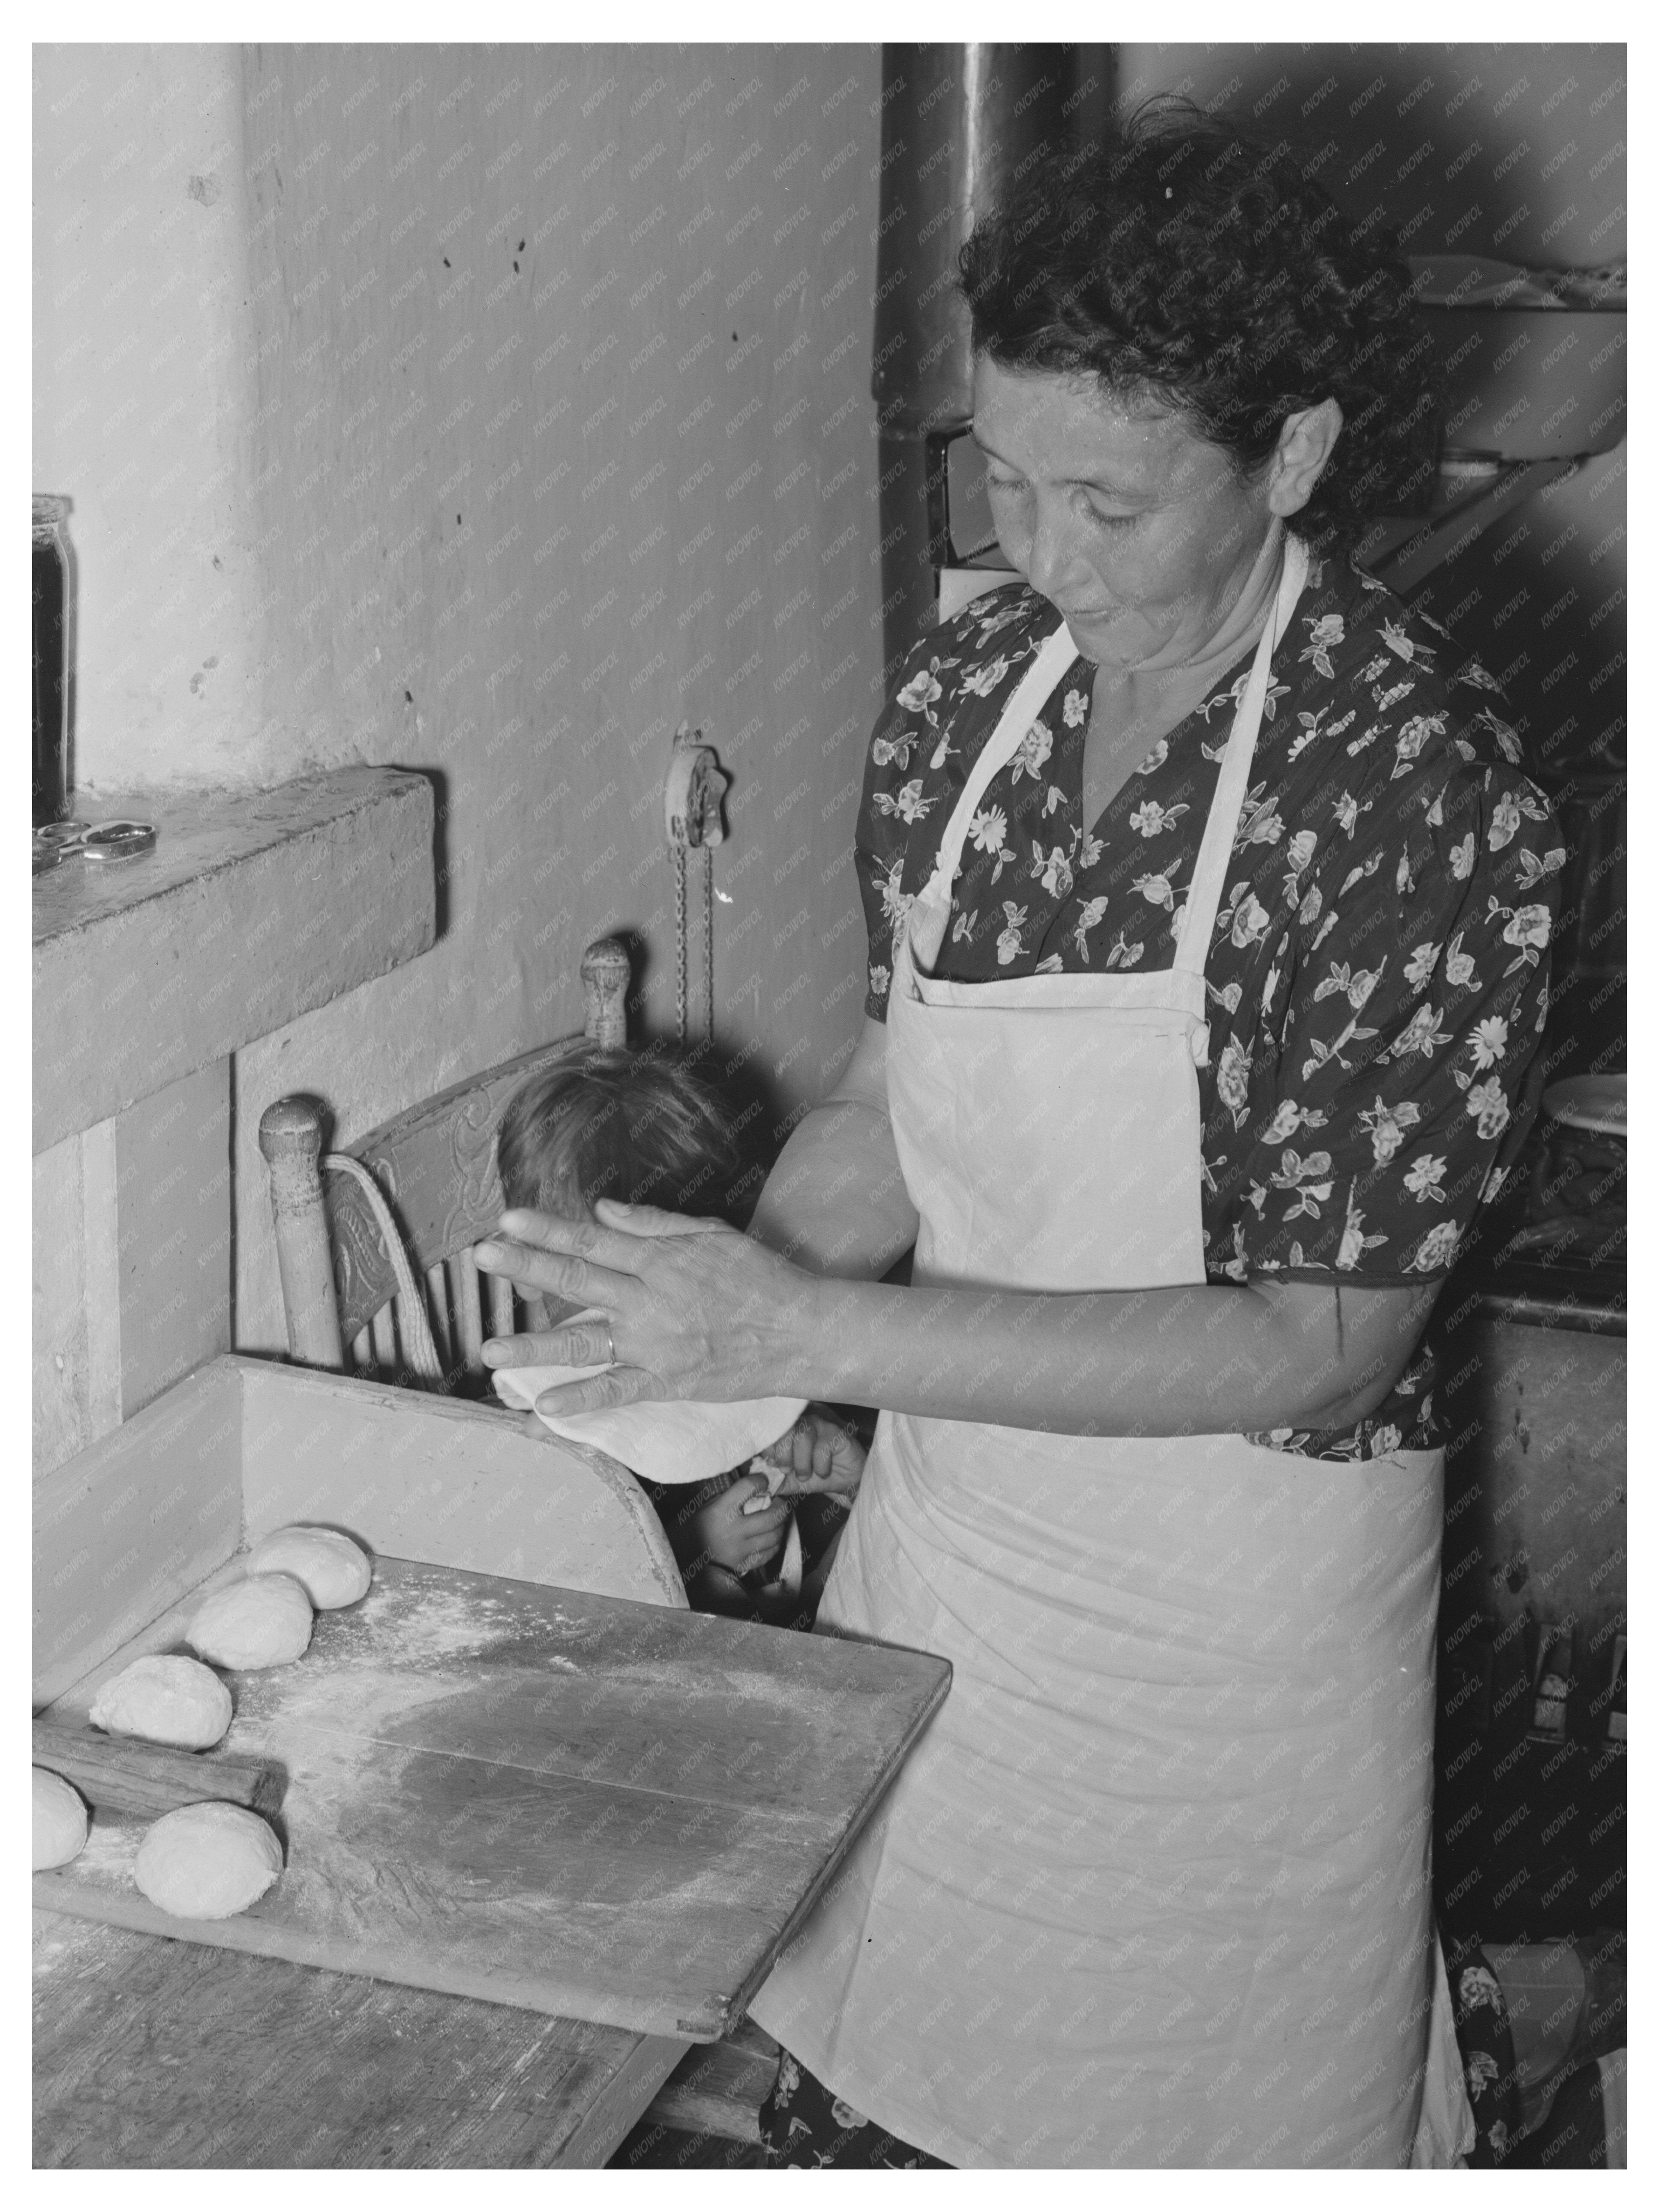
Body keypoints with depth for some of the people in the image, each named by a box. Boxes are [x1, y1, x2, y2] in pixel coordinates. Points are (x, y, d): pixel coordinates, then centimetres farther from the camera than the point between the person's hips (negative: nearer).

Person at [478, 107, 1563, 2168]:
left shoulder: (1420, 778, -21)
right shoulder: (969, 686, -3)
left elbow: (1321, 1342, -23)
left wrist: (816, 1331, -27)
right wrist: (718, 1307, -12)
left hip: (1236, 1591, -5)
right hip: (940, 1530, 5)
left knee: (1194, 2126, 15)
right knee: (865, 2091, 19)